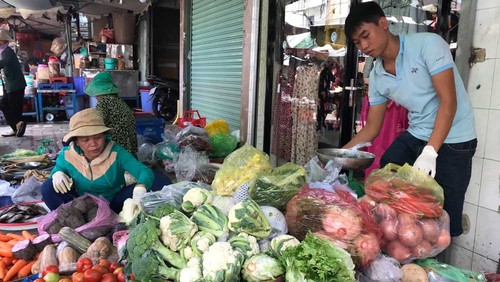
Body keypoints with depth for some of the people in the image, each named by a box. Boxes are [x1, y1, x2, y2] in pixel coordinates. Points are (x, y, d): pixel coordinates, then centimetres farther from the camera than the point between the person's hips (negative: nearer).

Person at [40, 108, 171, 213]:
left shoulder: (116, 152, -21)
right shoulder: (67, 155, -12)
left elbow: (145, 171, -32)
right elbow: (57, 169, 10)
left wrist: (140, 189, -55)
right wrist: (57, 174, -17)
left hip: (115, 203, -2)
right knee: (48, 188, -21)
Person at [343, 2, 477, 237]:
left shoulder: (428, 44, -15)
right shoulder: (377, 78, 2)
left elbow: (448, 101, -21)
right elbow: (371, 129, 8)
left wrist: (429, 152, -30)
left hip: (452, 141, -6)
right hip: (415, 136, 6)